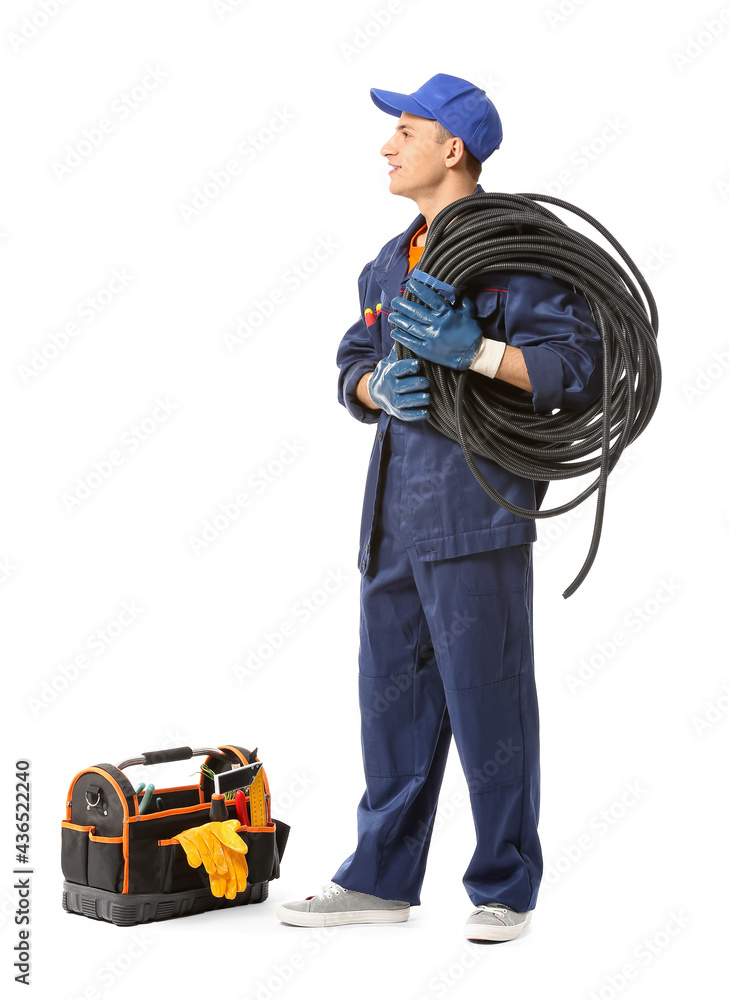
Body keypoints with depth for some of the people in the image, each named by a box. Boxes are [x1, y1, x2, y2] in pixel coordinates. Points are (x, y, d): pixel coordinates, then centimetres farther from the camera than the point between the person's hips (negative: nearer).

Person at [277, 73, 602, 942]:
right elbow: (352, 367, 21)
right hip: (395, 506, 8)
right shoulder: (391, 263, 19)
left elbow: (579, 366, -14)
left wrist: (474, 350, -24)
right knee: (393, 695, 13)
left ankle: (505, 888, 14)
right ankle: (382, 877, 25)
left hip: (477, 505, -8)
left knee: (487, 700, -1)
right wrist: (380, 386, -2)